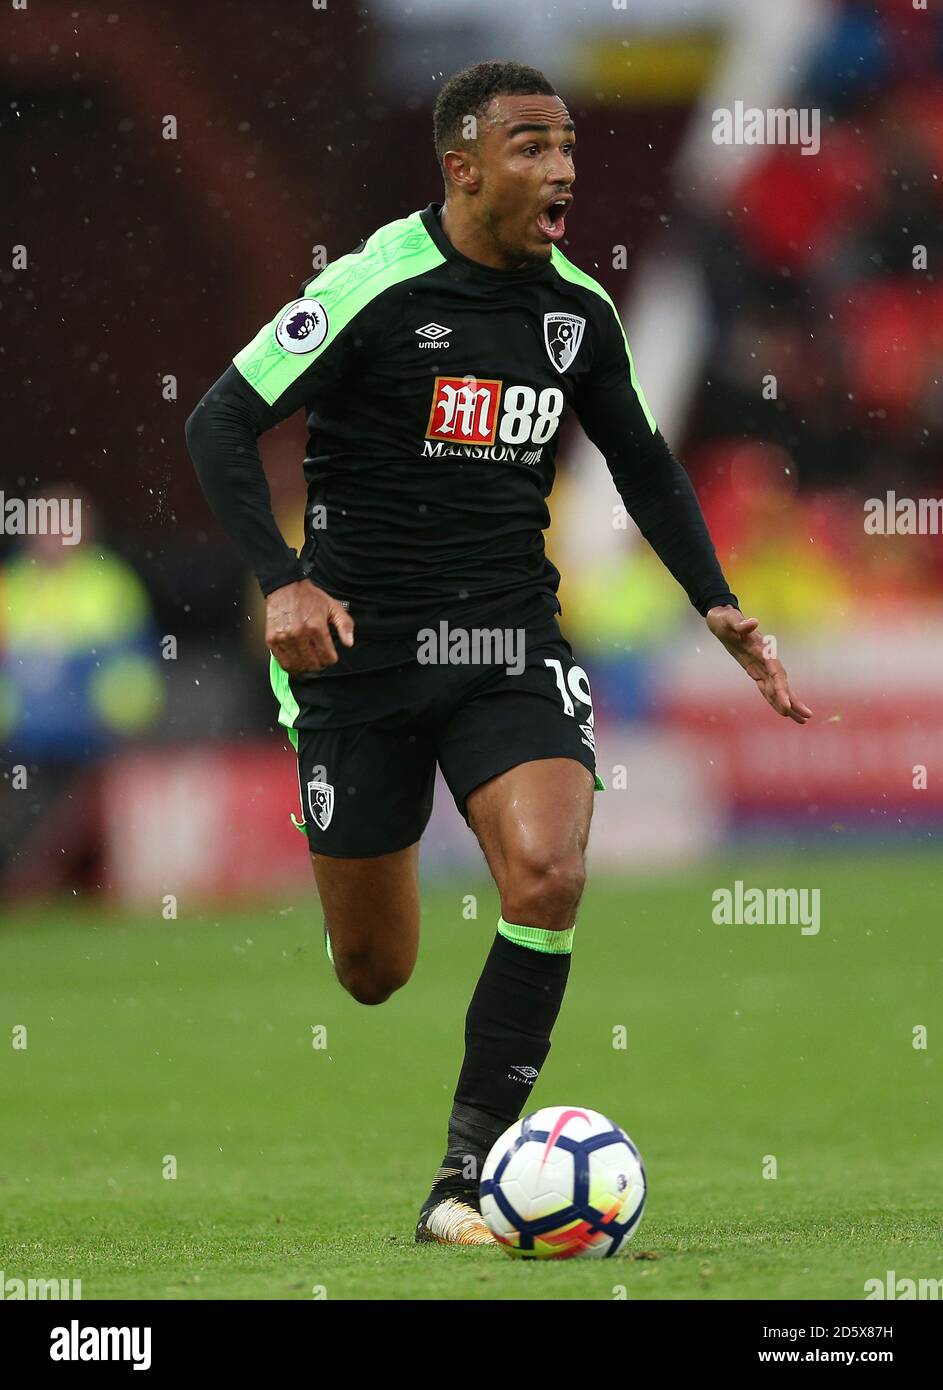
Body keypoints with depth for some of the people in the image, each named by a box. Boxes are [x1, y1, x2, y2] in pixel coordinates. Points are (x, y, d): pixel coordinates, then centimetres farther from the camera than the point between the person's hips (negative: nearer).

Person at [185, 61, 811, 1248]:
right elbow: (221, 425, -12)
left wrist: (717, 605, 12)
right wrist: (282, 581, -25)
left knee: (548, 875, -23)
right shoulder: (375, 288, -12)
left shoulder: (577, 311, 4)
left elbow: (640, 460, 21)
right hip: (361, 647, -3)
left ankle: (465, 1173, -15)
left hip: (511, 647, 3)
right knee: (371, 972, 3)